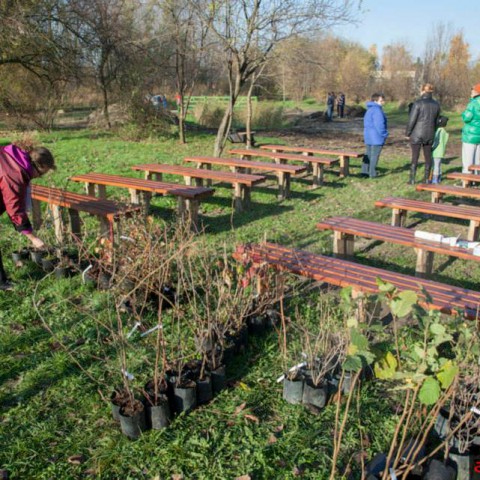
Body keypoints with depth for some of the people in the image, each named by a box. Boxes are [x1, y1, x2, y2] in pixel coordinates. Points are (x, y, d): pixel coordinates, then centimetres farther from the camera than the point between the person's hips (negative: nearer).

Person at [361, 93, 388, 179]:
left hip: (368, 136, 9)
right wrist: (384, 134, -11)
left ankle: (365, 172, 17)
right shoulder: (377, 110, -17)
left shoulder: (369, 110, 15)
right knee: (375, 155, -3)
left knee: (368, 154, 14)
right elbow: (379, 124, -22)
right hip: (376, 137, -9)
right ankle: (372, 174, 0)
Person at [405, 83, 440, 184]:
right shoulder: (436, 104, 5)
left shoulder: (418, 103, -13)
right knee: (428, 157, 12)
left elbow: (412, 120, -13)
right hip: (429, 134, 4)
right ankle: (427, 178, 16)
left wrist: (407, 133, -4)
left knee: (415, 157, 2)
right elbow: (436, 121, 10)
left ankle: (412, 179, 5)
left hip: (417, 134, -4)